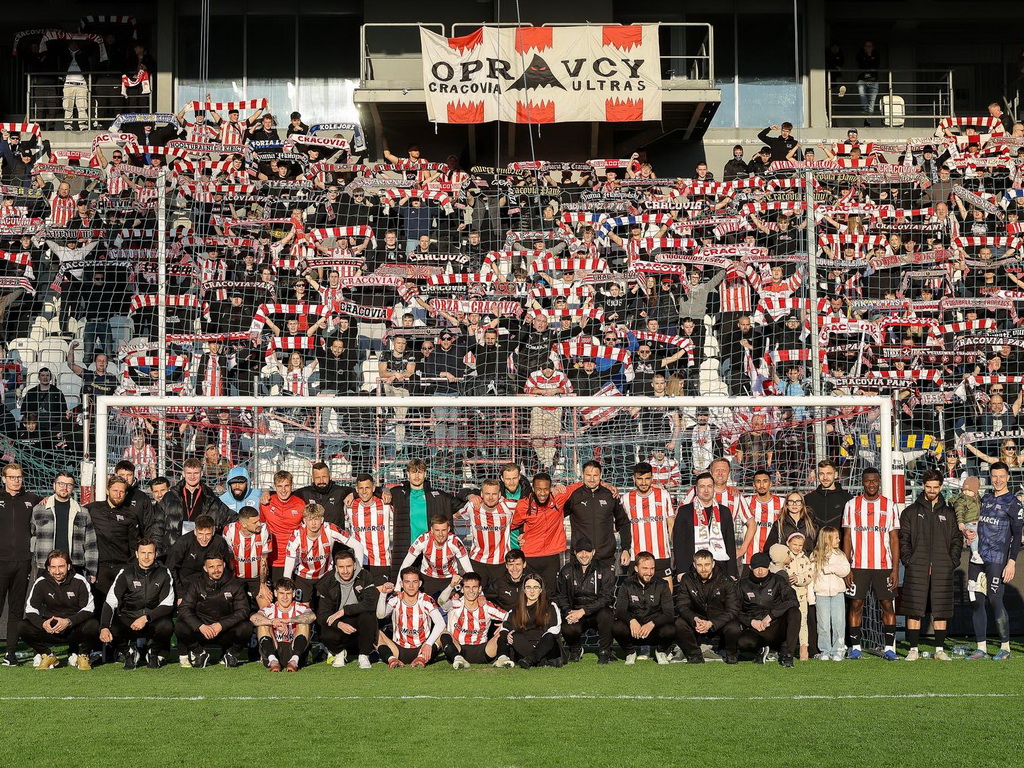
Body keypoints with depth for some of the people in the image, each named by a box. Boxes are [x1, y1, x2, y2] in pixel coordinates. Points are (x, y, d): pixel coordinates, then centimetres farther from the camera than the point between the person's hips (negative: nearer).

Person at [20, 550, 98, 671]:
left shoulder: (79, 581, -10)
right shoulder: (41, 583, -4)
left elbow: (89, 608, -14)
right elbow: (30, 609, -5)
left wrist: (68, 622, -29)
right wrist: (43, 624, -26)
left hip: (75, 628, -2)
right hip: (50, 628, 2)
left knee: (93, 626, -34)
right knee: (22, 628, -21)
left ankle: (82, 656, -1)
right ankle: (48, 656, 4)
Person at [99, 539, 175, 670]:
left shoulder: (164, 574, -2)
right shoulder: (126, 573, -5)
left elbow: (167, 605, -7)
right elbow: (110, 602, -13)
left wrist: (146, 618, -23)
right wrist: (104, 628, -30)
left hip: (152, 620, 0)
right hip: (128, 620, 0)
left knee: (167, 626, -34)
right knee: (111, 631, -32)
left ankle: (154, 653, 1)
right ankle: (130, 653, 3)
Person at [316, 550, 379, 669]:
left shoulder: (364, 576, -11)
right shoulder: (327, 582, -8)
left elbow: (371, 603, -24)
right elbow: (322, 615, -11)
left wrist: (343, 611, -27)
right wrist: (339, 624, -31)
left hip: (359, 621, 0)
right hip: (338, 624, 1)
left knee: (368, 615, -33)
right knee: (327, 636, -31)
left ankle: (364, 656, -14)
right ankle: (339, 652, 7)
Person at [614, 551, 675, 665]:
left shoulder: (662, 585, -1)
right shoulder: (627, 585, 1)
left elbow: (669, 613, -10)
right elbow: (619, 610, -8)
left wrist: (652, 624, -28)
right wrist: (631, 621, -30)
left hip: (655, 628, 0)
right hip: (633, 630, 0)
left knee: (670, 630, -33)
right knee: (616, 628, -31)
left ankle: (661, 651, 3)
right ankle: (630, 653, 2)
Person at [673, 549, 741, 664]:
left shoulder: (726, 581, -13)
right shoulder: (686, 580, -7)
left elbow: (733, 610, -16)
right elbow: (682, 606, -10)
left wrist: (711, 623, -30)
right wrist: (695, 620, -32)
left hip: (720, 622, -2)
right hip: (698, 620, 2)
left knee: (733, 629, -34)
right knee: (679, 624, -27)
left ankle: (731, 654, 1)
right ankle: (694, 655, -4)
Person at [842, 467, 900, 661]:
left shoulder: (889, 505, 7)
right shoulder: (852, 505, 6)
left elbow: (894, 539, 6)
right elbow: (847, 538, 6)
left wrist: (895, 569, -2)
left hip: (884, 565, 0)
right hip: (858, 565, 0)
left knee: (887, 604, 0)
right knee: (856, 604, -1)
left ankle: (889, 648, 5)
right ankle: (855, 647, 5)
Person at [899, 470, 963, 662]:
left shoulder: (949, 513, 13)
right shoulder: (911, 511, 8)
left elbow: (957, 539, 13)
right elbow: (903, 538, 5)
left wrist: (953, 561, 0)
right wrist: (907, 560, -7)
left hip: (942, 569, 2)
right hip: (917, 569, -2)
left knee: (941, 610, 4)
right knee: (914, 610, -3)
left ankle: (940, 649, 12)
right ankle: (913, 649, 3)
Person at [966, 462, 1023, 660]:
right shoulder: (985, 499, 15)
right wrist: (969, 532, 4)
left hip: (997, 560, -6)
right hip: (977, 557, 6)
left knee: (995, 601, -7)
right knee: (976, 601, 3)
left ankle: (1005, 647, 6)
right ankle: (981, 648, 10)